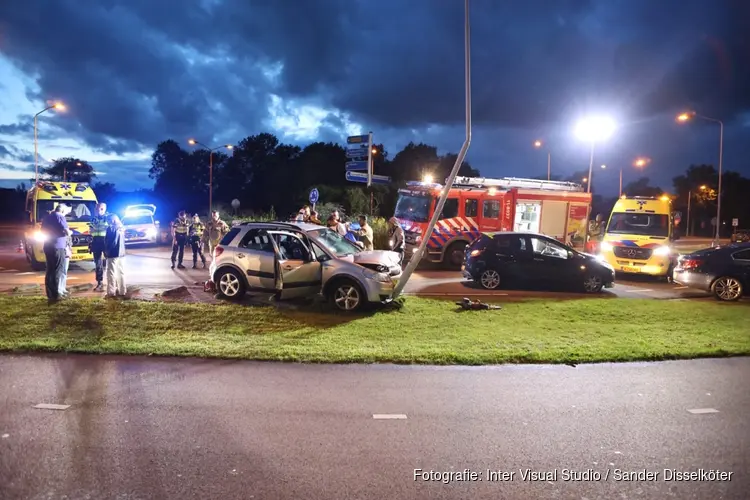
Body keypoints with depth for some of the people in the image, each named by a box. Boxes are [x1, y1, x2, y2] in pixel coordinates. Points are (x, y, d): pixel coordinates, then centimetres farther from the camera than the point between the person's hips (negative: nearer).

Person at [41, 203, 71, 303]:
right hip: (57, 247, -8)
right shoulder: (59, 216, -8)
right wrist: (69, 232, 7)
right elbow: (67, 232, -14)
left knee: (49, 271, 10)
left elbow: (43, 230, 29)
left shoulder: (47, 217, 16)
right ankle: (55, 296, -5)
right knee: (57, 272, -5)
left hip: (47, 247, 8)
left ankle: (50, 295, 11)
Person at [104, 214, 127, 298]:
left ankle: (111, 292, -3)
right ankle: (122, 291, 12)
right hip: (121, 253, 7)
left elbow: (107, 241, -8)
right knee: (121, 272, 10)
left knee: (111, 273, -3)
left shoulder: (110, 228, -11)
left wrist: (106, 252, 1)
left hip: (113, 254, -7)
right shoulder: (122, 228, 10)